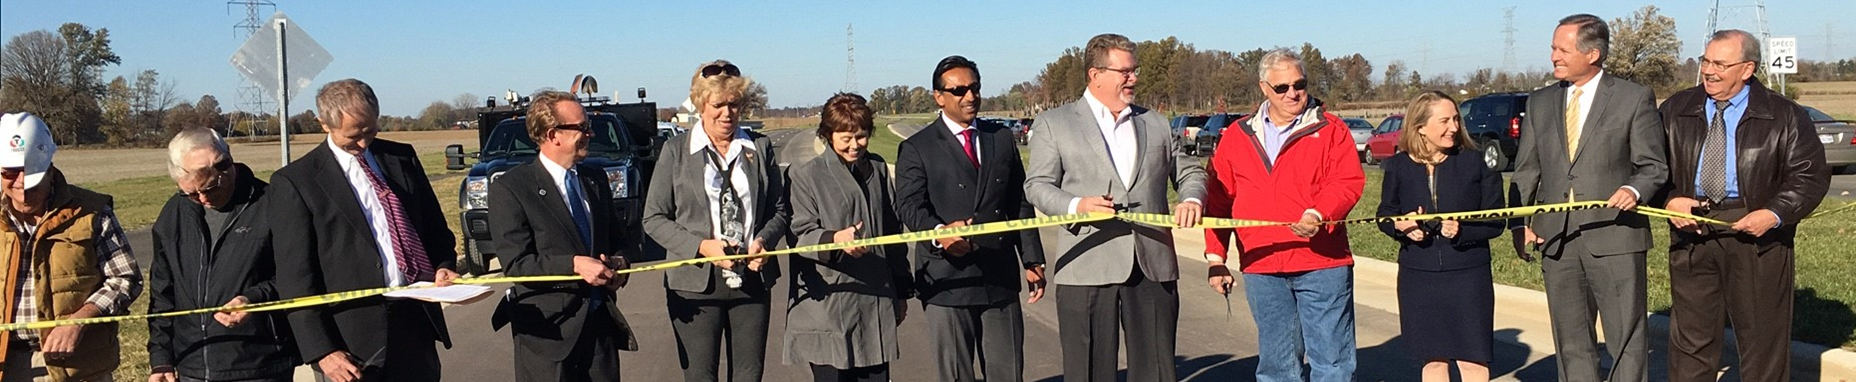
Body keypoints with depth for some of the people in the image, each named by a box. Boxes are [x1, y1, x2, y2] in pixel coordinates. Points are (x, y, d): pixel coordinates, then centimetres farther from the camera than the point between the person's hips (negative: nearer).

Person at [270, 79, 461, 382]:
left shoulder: (402, 158, 11)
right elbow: (296, 278, -5)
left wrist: (443, 266, -3)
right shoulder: (295, 181, -3)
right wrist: (322, 350, -11)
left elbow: (435, 227, 18)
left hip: (415, 321, 4)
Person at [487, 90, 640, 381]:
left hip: (601, 322, 6)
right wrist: (574, 264, -24)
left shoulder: (596, 179, 11)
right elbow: (515, 264, -13)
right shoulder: (510, 189, -9)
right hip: (548, 330, -6)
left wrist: (619, 261, -2)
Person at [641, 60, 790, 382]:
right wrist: (702, 246, -14)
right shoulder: (677, 150, 0)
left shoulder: (760, 148, 7)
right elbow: (654, 218, 0)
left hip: (752, 280, 2)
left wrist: (763, 240, -10)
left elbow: (780, 209, 12)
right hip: (696, 283, -2)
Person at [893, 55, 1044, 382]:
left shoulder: (1002, 138, 14)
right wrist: (938, 232, -33)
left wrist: (1032, 260, 10)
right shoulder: (916, 149, 0)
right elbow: (909, 206, -11)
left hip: (1001, 279, 4)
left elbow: (1020, 204, 15)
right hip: (948, 282, -3)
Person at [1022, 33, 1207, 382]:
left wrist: (1192, 198, -1)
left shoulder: (1155, 123, 18)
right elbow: (1037, 185, 2)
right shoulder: (1053, 124, 7)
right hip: (1087, 270, -3)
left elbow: (1188, 171, 23)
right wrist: (1075, 205, -18)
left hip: (1154, 267, 3)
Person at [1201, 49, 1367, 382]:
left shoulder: (1330, 129, 3)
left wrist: (1319, 214, -26)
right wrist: (1215, 257, 7)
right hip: (1261, 268, 3)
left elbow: (1348, 183, -7)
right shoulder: (1238, 136, 11)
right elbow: (1218, 199, 12)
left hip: (1322, 265, -3)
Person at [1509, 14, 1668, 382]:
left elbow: (1653, 165, 1)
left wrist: (1635, 189, -21)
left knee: (1626, 340, 0)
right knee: (1570, 342, 11)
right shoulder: (1540, 102, 12)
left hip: (1615, 240, -4)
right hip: (1556, 240, 4)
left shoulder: (1635, 98, 0)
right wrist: (1521, 223, 0)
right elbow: (1526, 171, 13)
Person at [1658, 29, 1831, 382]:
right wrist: (1670, 200, -9)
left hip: (1757, 236, -2)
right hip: (1691, 234, 2)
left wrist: (1774, 214, -17)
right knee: (1690, 339, 5)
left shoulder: (1784, 116, 0)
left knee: (1763, 339, 6)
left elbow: (1811, 176, -2)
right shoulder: (1675, 111, 8)